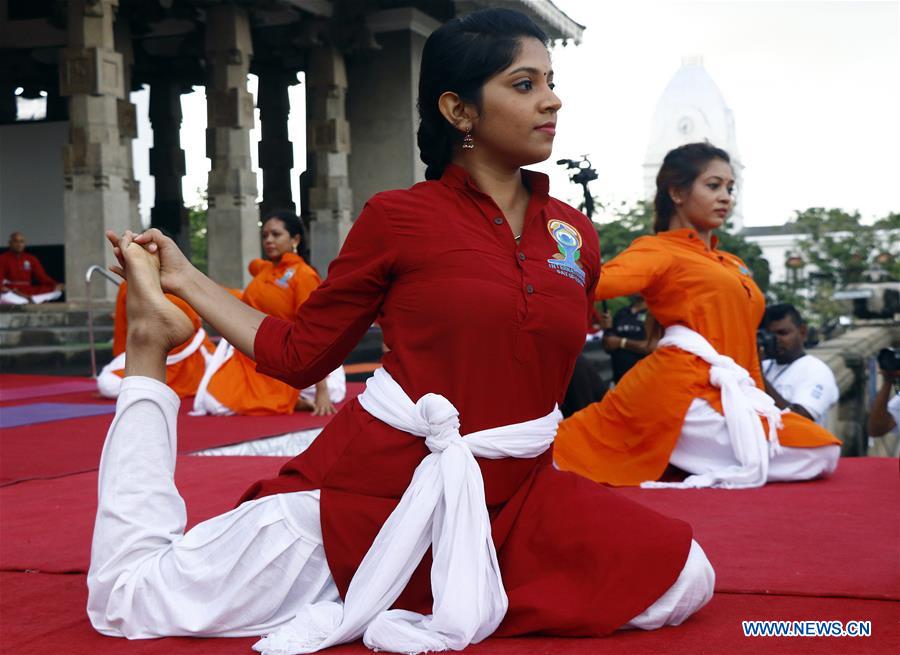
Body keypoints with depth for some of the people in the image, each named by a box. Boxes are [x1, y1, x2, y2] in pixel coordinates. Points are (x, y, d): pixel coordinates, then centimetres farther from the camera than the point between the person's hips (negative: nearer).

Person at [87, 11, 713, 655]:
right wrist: (185, 280, 1)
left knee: (682, 579, -12)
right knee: (127, 603, -8)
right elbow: (302, 354, 3)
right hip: (378, 480, -5)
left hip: (511, 495, 5)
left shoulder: (574, 236, 5)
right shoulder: (398, 218, -6)